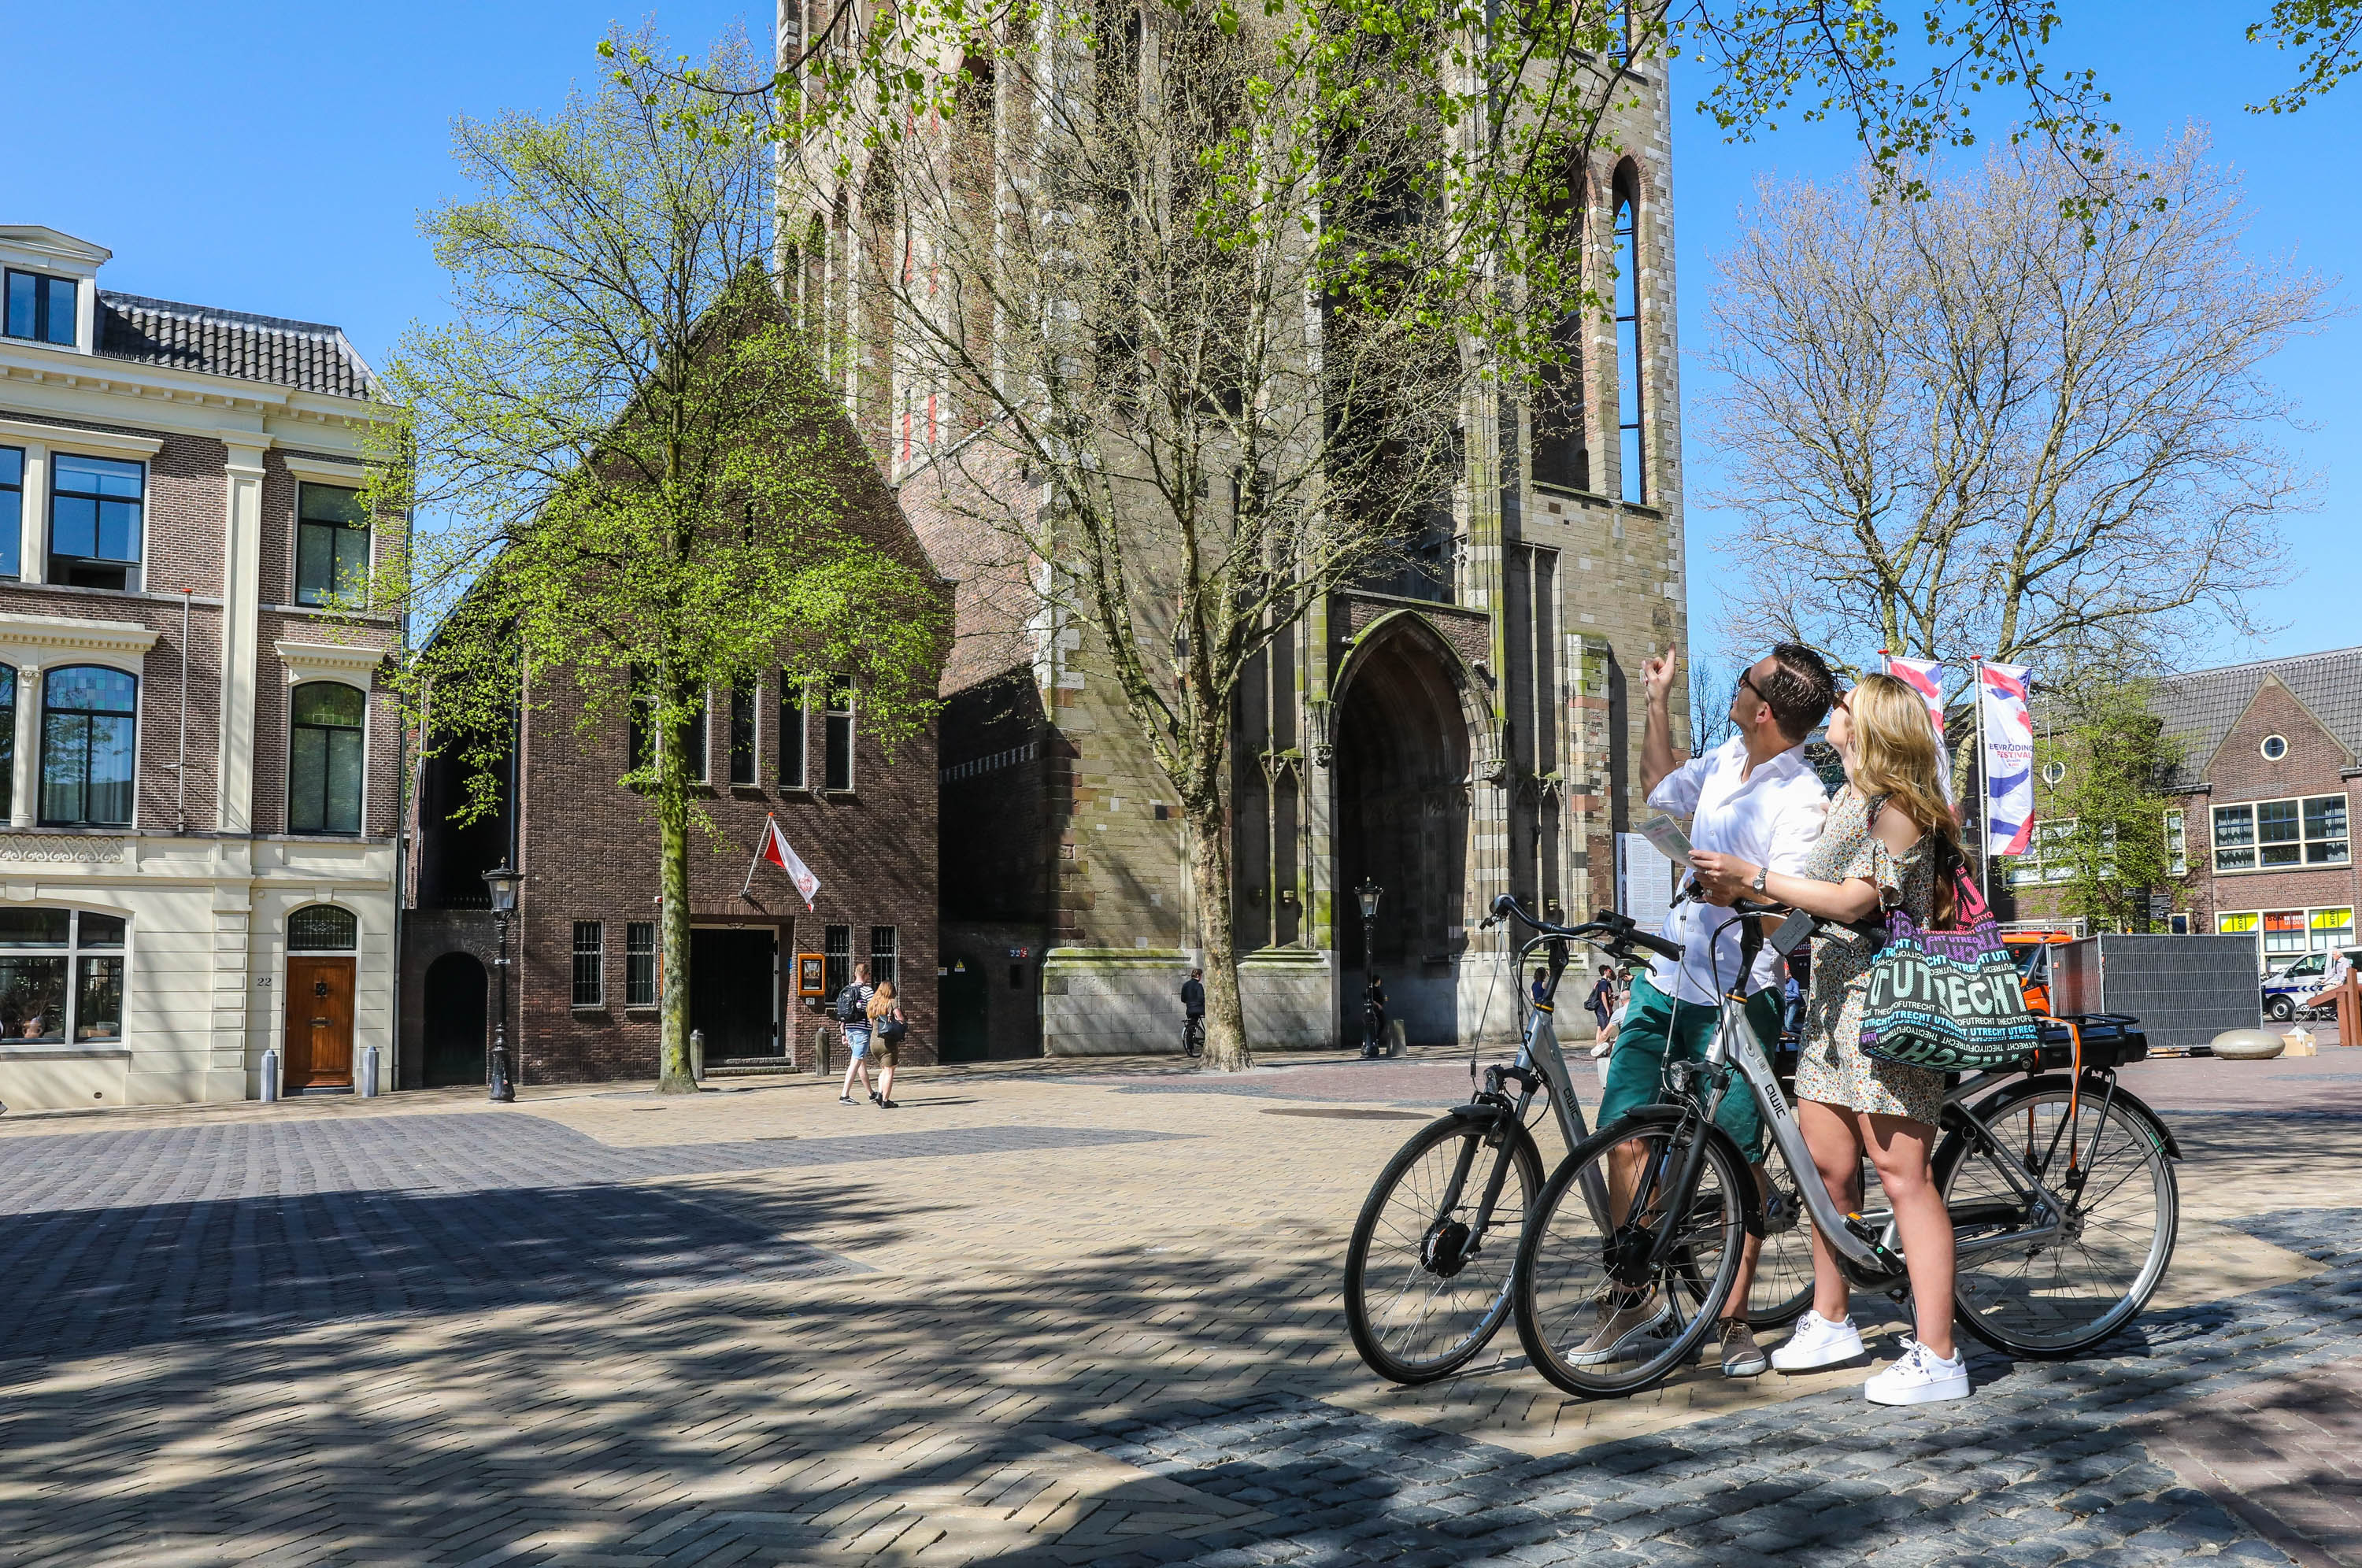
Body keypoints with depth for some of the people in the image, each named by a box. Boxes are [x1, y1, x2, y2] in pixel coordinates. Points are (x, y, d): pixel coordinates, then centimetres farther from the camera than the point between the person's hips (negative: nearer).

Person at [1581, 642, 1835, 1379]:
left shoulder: (1802, 803, -14)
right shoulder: (1726, 760, 8)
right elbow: (1661, 784, 29)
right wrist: (1659, 699, 28)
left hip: (1736, 998, -7)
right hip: (1664, 980, 7)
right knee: (1623, 1133, 2)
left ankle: (1733, 1318, 15)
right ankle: (1641, 1297, 14)